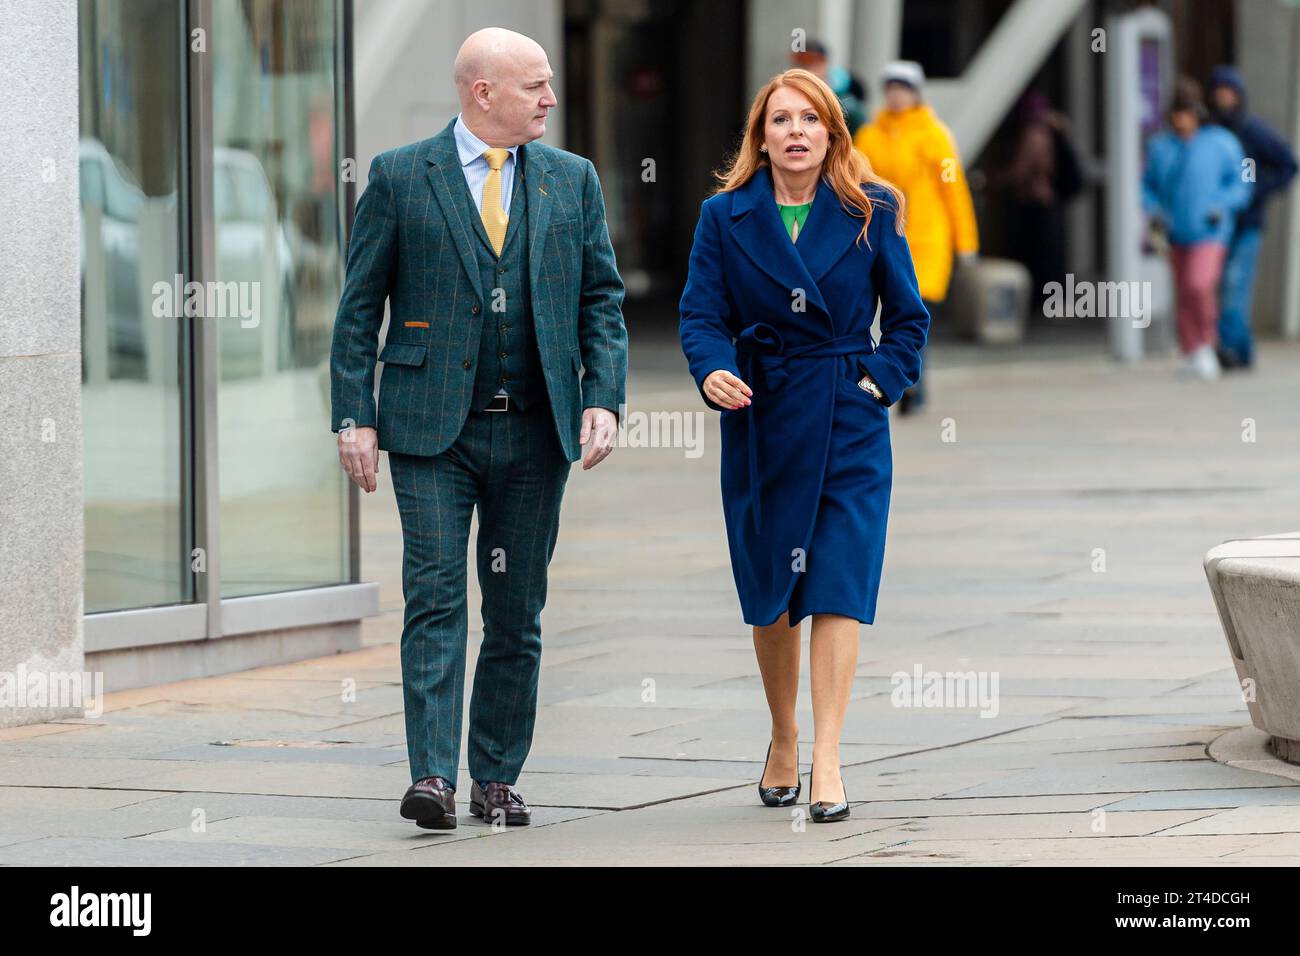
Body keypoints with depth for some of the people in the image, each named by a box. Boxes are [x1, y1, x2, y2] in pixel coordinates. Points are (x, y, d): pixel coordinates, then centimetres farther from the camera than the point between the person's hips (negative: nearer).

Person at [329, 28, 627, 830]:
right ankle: (434, 777, -14)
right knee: (436, 600, -10)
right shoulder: (400, 177, 1)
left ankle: (499, 779, 13)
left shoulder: (572, 181, 9)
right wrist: (355, 416, -5)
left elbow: (603, 298, 11)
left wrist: (603, 397, -3)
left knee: (517, 612, 6)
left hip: (534, 432, 3)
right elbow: (360, 306, 2)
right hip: (431, 431, -3)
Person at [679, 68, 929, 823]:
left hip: (848, 423, -1)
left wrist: (884, 379, -6)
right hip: (760, 419, 2)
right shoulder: (726, 217, 2)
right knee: (768, 593, 8)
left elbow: (909, 315, 7)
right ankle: (783, 740, 27)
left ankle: (827, 761, -13)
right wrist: (713, 370, -23)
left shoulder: (872, 213, 1)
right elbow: (702, 311, -4)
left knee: (838, 586, -10)